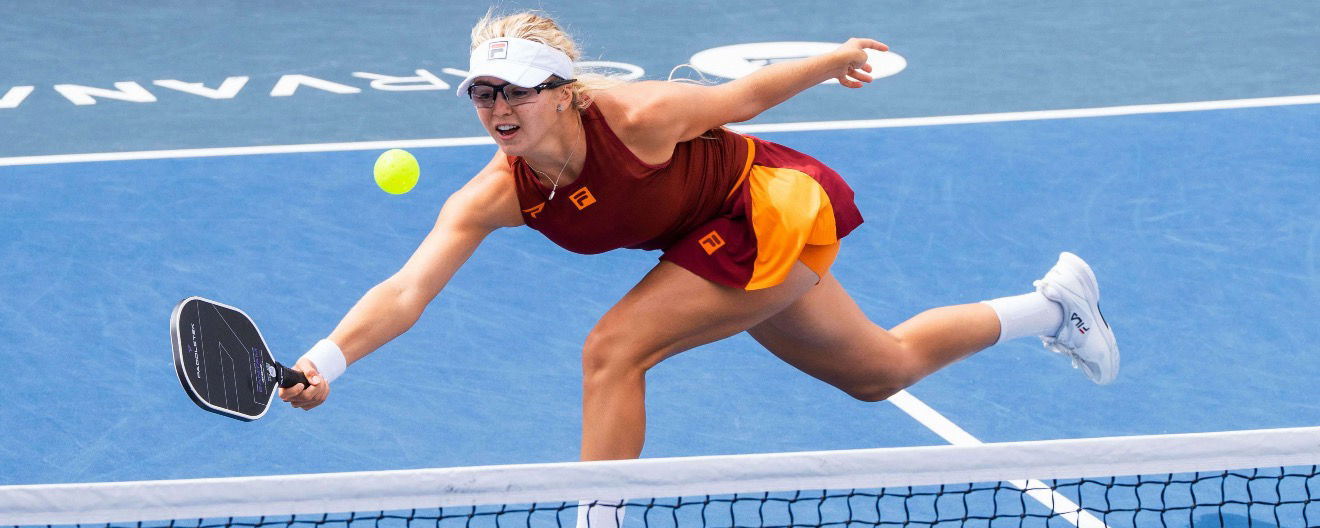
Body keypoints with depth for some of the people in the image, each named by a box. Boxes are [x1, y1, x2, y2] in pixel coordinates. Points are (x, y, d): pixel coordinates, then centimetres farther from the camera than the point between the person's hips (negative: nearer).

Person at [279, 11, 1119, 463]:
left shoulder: (636, 118, -33)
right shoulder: (493, 197, -21)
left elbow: (743, 95, -15)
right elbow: (406, 292, -30)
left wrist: (838, 60, 2)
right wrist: (324, 364, -46)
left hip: (773, 206, -6)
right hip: (729, 239, 6)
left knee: (613, 352, -22)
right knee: (880, 372, 24)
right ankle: (1056, 302, 47)